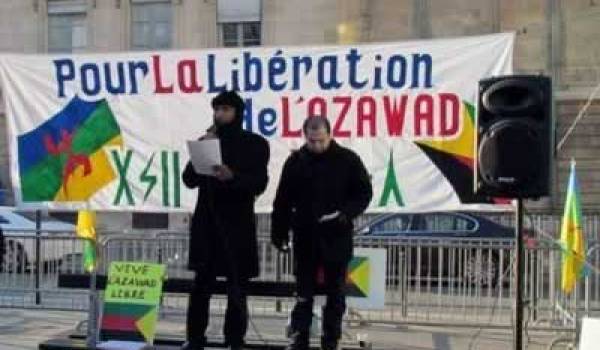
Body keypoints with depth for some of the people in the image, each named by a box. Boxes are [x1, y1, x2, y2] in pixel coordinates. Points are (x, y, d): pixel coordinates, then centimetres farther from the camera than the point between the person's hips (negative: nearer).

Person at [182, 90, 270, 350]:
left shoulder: (255, 144, 1)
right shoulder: (207, 140, 11)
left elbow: (259, 184, -8)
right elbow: (189, 179, 6)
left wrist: (232, 176, -25)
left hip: (238, 224, -3)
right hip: (206, 223, 3)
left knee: (237, 290, 0)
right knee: (201, 286, 5)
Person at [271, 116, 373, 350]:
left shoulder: (348, 160, -3)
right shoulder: (295, 161, 1)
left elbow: (364, 193, 1)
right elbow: (283, 200, 5)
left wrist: (347, 213, -16)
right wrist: (279, 232, 3)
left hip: (337, 237, -1)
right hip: (305, 237, 1)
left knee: (335, 292, 8)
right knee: (303, 292, 7)